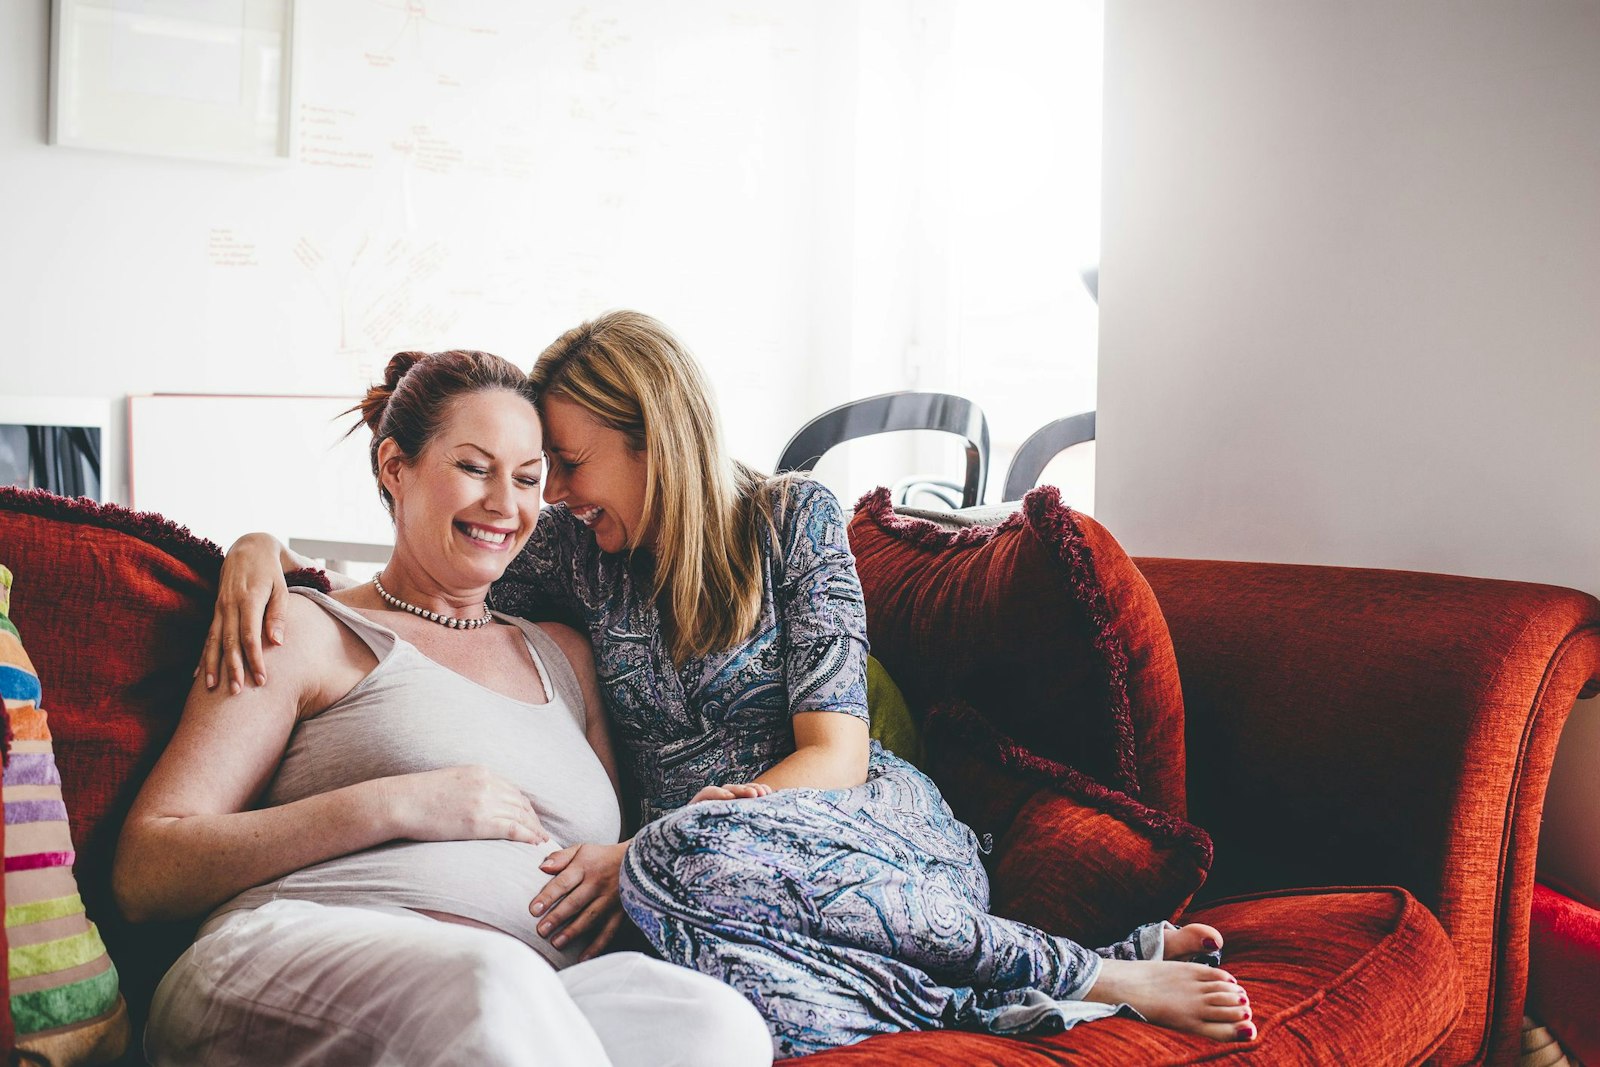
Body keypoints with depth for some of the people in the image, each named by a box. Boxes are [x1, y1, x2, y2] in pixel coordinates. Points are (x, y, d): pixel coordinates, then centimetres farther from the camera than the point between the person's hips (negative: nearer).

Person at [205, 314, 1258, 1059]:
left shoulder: (793, 516, 0)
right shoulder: (578, 552, 11)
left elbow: (835, 752, -8)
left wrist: (644, 852, -22)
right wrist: (267, 551, -3)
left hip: (876, 841, -2)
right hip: (741, 865, 2)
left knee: (692, 855, -39)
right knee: (724, 979, -38)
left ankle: (1095, 973, -24)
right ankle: (1089, 982, -22)